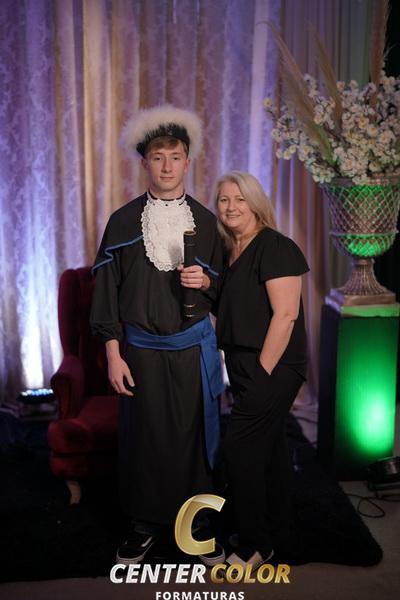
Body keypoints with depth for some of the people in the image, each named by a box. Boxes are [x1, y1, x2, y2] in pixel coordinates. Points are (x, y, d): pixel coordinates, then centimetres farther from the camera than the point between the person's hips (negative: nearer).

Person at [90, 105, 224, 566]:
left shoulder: (205, 221, 6)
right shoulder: (123, 221, 1)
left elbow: (222, 289, 12)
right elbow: (106, 291, 0)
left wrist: (205, 280, -12)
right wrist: (113, 355, -5)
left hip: (193, 348, 1)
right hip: (141, 349, -1)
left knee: (196, 435, 6)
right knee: (144, 436, 5)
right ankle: (145, 524, 24)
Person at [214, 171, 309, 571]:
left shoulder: (275, 247, -14)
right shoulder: (230, 252, 12)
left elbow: (285, 315, -19)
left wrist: (263, 372, -18)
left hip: (272, 368, -8)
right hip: (246, 367, 8)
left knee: (240, 448, -7)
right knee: (267, 446, 16)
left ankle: (254, 546, 8)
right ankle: (274, 532, 30)